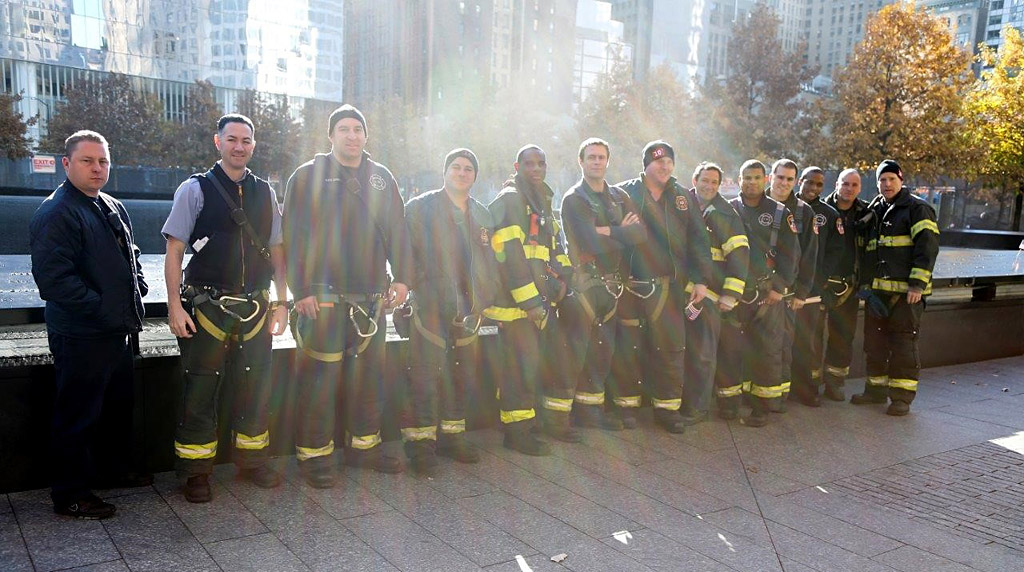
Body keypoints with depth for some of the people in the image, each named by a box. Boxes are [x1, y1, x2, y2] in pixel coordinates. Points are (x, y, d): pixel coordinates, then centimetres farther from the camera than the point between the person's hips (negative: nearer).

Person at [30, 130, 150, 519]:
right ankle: (70, 494, 15)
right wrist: (100, 306, -21)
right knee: (77, 415, 2)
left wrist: (138, 286, 8)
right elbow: (53, 279, -23)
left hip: (118, 331, 9)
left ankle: (114, 468, 39)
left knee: (119, 406, 21)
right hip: (80, 337, -9)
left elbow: (131, 255, 26)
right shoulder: (55, 213, -15)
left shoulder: (114, 208, 13)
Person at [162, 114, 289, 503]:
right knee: (200, 392, 2)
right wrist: (175, 306, -11)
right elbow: (174, 251, -4)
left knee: (255, 387, 11)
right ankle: (196, 473, 16)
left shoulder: (265, 193, 9)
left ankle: (251, 459, 28)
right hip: (208, 307, -3)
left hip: (256, 309, 4)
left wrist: (281, 303, 8)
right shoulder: (195, 189, -2)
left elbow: (276, 251, 13)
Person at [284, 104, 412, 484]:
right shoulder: (307, 176, 1)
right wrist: (301, 291, -11)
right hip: (323, 299, -4)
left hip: (372, 299, 5)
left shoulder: (381, 178, 14)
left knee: (369, 376, 12)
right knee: (318, 379, -2)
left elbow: (397, 231, 12)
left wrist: (402, 278, 1)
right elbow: (293, 237, -4)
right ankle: (314, 455, 11)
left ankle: (364, 445, 27)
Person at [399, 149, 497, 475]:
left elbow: (489, 262, 18)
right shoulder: (420, 207, 1)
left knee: (462, 375, 10)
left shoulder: (482, 215, 17)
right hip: (431, 309, -5)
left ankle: (452, 434, 23)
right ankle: (420, 440, 2)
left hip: (468, 309, 5)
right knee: (426, 374, -8)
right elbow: (408, 255, -3)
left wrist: (482, 300, 8)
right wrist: (421, 292, -9)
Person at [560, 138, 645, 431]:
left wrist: (609, 231, -11)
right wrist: (623, 232, -4)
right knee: (582, 347, -5)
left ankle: (594, 407, 17)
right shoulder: (572, 200, -2)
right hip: (585, 283, -5)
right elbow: (594, 242, -16)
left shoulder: (619, 196, 15)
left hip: (613, 283, 5)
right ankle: (583, 410, 5)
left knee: (605, 347, 7)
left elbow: (641, 234, 0)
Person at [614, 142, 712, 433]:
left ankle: (667, 407, 15)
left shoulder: (684, 198, 10)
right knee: (629, 346, 5)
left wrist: (701, 280, 4)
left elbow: (698, 241, 9)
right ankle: (626, 404, 20)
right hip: (630, 286, -2)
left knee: (671, 346, 2)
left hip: (669, 286, 2)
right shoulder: (624, 193, 1)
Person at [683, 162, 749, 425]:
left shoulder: (726, 214, 1)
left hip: (708, 293, -3)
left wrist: (731, 293, -9)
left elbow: (739, 254, -3)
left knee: (702, 352, -1)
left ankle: (698, 407, 10)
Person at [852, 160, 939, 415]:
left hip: (906, 291, -7)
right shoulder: (874, 212, 19)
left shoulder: (917, 209, -2)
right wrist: (866, 285, 14)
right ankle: (876, 389, 23)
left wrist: (917, 284, -18)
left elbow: (927, 246, -11)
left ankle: (902, 396, 3)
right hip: (877, 291, 7)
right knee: (874, 341, 11)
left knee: (903, 343, -4)